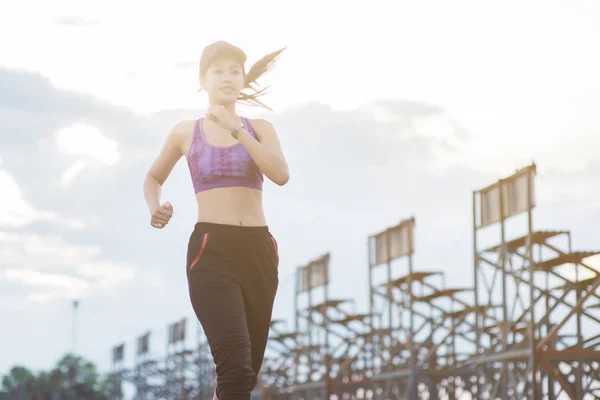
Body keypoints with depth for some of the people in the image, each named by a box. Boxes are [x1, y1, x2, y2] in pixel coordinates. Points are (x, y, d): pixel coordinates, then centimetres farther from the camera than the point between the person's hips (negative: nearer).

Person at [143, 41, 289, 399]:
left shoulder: (259, 128, 10)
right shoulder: (185, 132, 7)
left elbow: (281, 175, -10)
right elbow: (154, 178, 24)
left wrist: (236, 130, -15)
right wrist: (155, 209, 3)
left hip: (258, 249, 3)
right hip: (211, 249, -3)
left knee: (248, 369, 9)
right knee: (236, 364, -21)